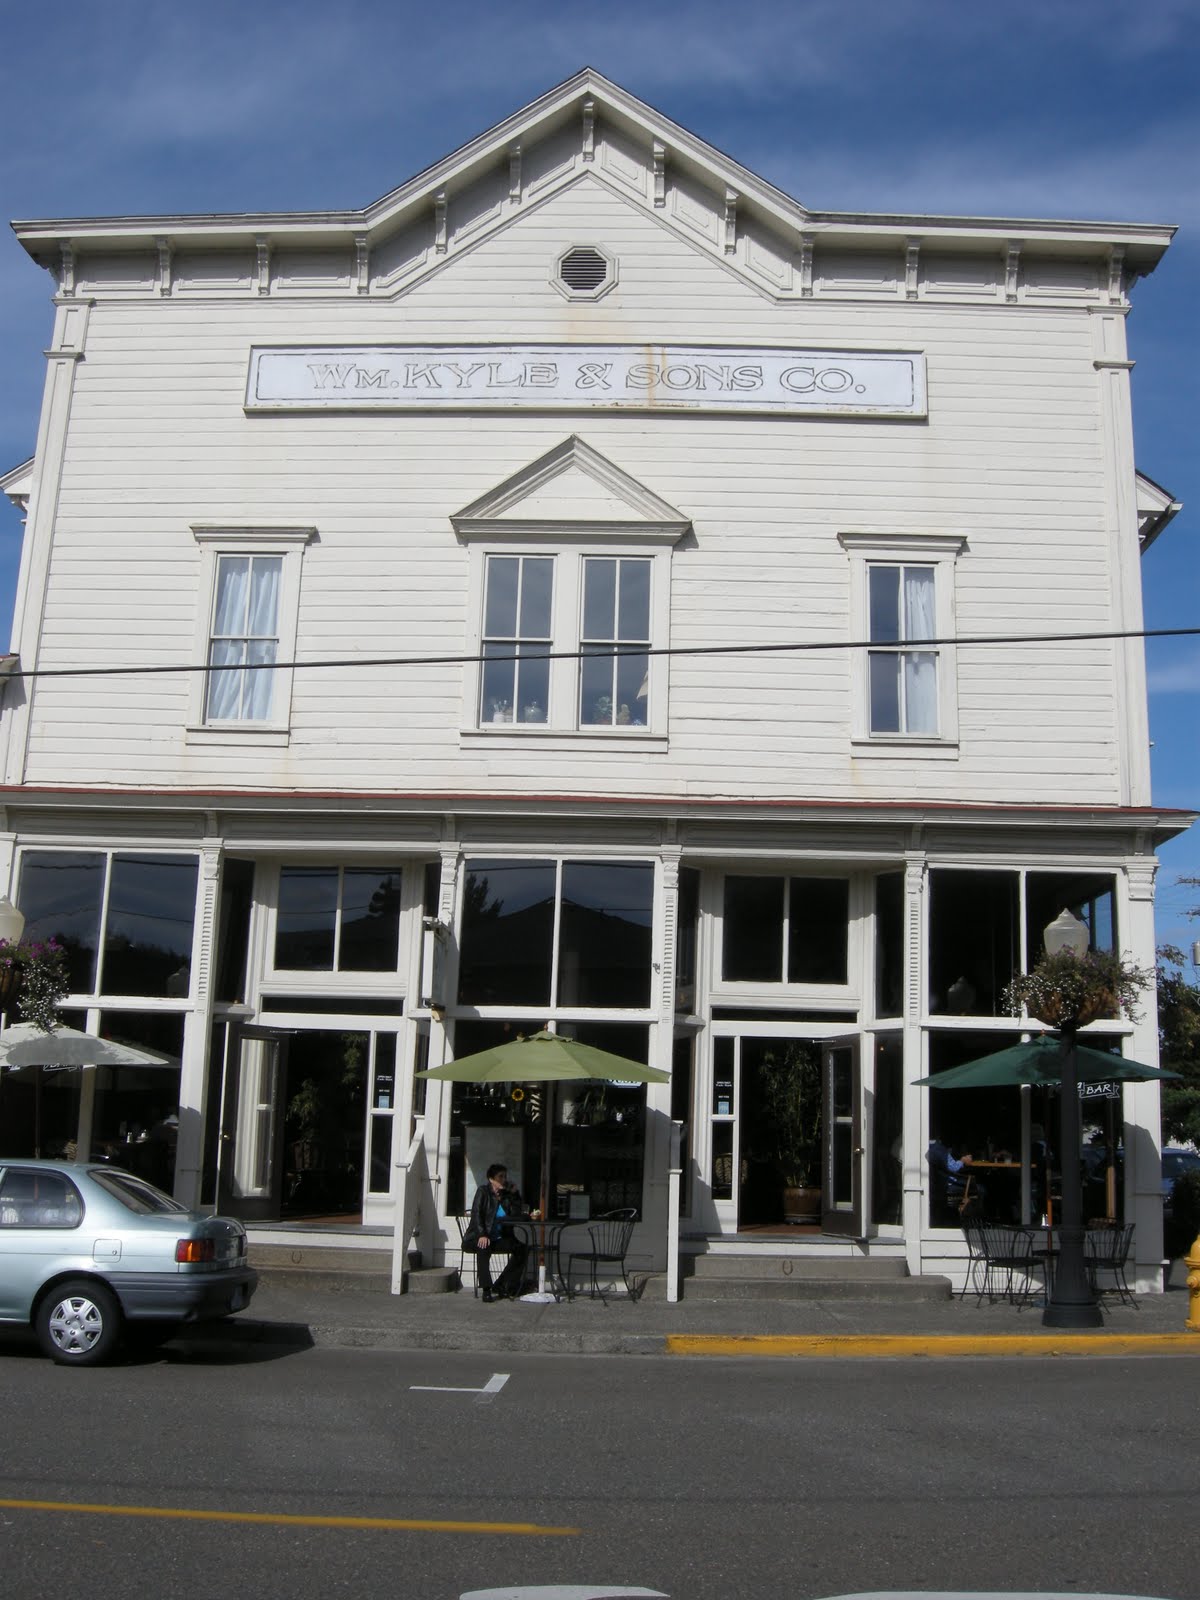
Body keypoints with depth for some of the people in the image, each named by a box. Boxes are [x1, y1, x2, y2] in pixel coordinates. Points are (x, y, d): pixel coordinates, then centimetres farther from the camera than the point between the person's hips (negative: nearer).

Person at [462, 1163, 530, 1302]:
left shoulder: (506, 1195, 10)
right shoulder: (483, 1191, -3)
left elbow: (517, 1215, 0)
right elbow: (476, 1214, -15)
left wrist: (514, 1195, -8)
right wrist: (482, 1235, -28)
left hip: (498, 1239, 5)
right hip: (477, 1238, -5)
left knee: (522, 1248, -16)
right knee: (484, 1248, -38)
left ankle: (499, 1287, -13)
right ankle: (486, 1290, -36)